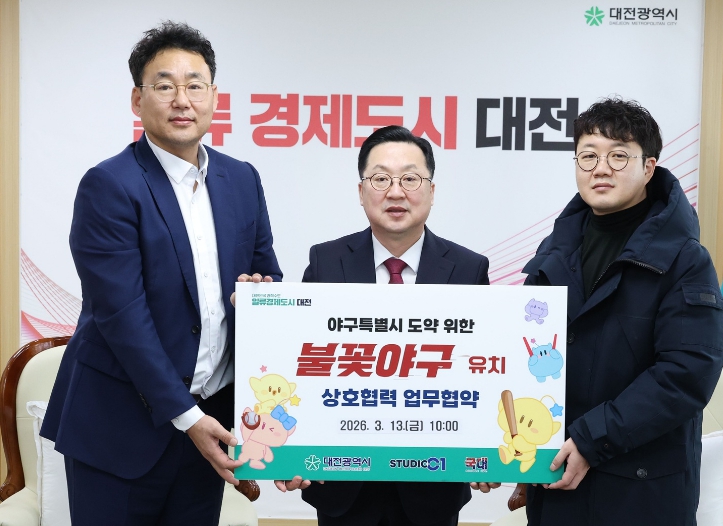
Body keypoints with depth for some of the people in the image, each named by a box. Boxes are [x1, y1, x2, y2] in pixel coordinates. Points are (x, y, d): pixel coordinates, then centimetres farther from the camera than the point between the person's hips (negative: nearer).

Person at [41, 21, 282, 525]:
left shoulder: (242, 180, 5)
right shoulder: (108, 186, -12)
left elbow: (267, 272, 14)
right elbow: (122, 315, -16)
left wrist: (261, 290, -11)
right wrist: (185, 416, -16)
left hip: (210, 416, 5)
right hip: (122, 423, -5)